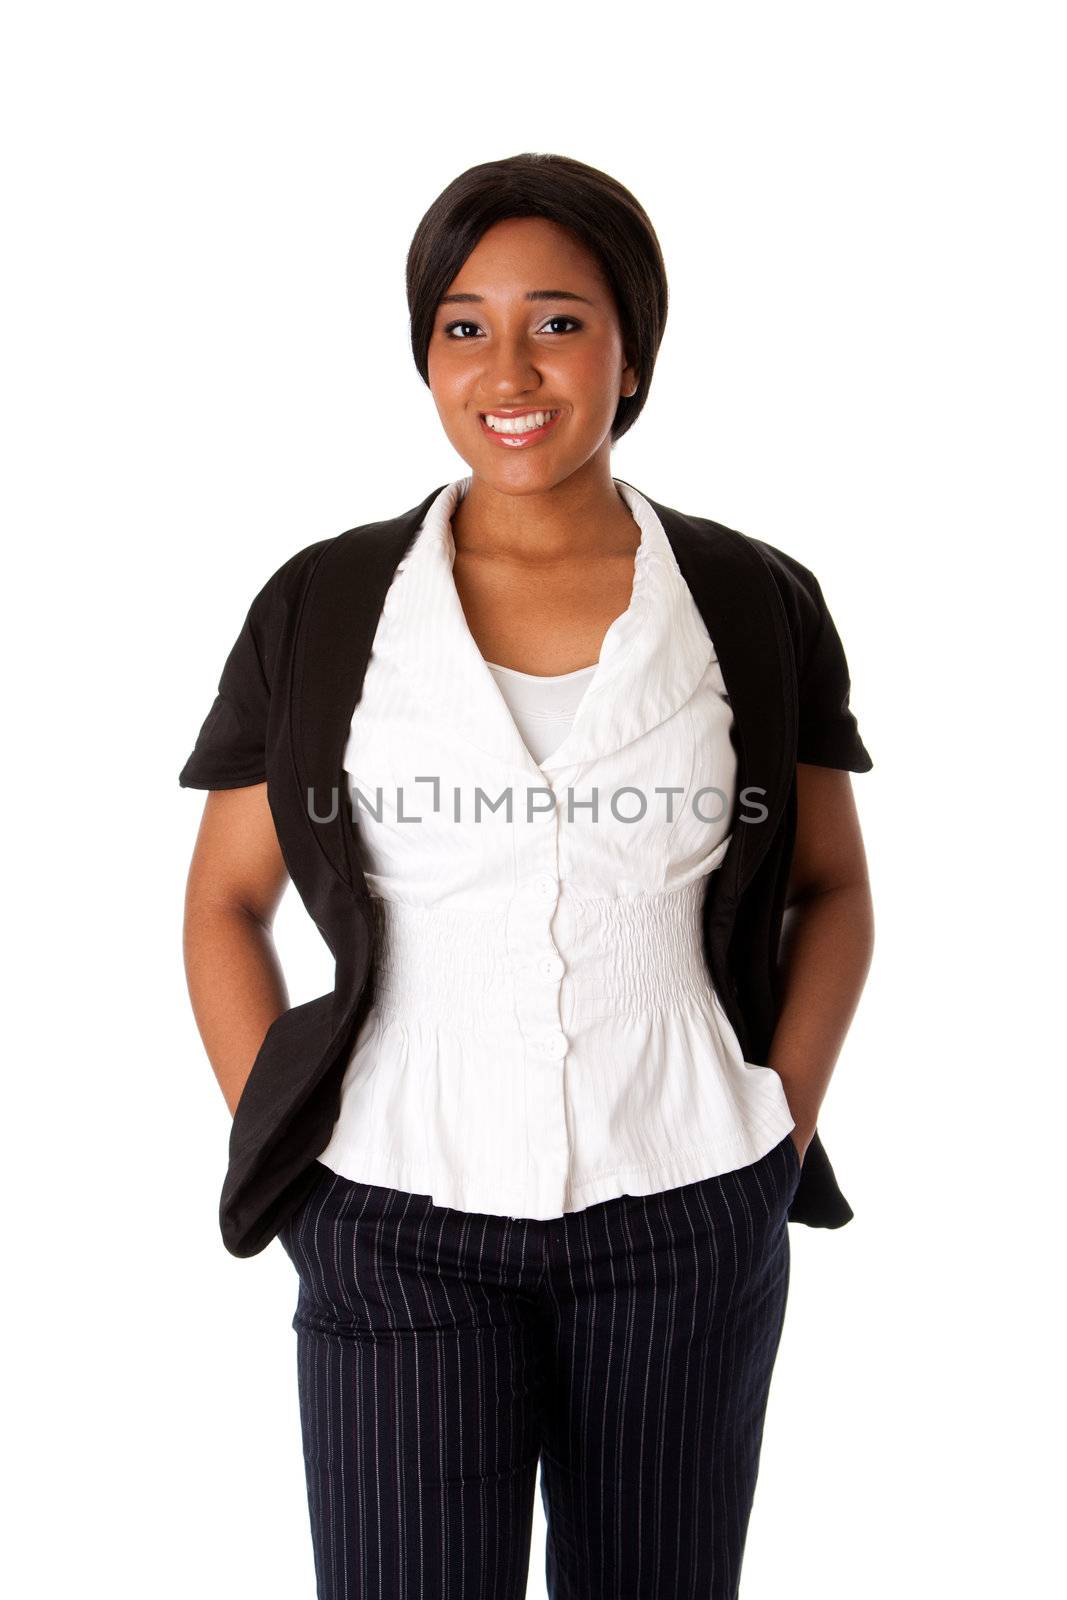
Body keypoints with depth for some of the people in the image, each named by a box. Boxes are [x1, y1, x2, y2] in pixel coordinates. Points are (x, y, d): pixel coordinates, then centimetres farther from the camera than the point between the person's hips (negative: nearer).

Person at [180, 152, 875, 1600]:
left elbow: (831, 887, 10)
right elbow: (223, 902, 6)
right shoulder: (321, 606, -1)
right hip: (400, 1227, 0)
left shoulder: (753, 604, 0)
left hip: (686, 1221, 1)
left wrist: (785, 1128, 0)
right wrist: (286, 1158, -2)